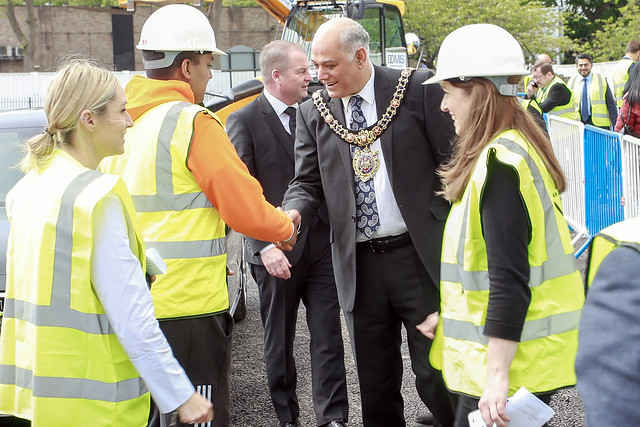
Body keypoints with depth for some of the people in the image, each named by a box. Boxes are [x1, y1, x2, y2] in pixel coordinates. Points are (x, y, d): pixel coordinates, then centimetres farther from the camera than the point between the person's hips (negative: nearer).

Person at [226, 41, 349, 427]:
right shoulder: (244, 121, -5)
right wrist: (264, 246, -19)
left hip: (322, 245, 3)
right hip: (277, 251, -3)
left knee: (328, 337, 0)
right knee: (280, 341, 10)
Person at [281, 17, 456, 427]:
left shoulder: (418, 90, -5)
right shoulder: (313, 113, 6)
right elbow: (308, 181, 9)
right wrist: (291, 214, -14)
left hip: (420, 255, -3)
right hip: (359, 264, 4)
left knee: (437, 376, 4)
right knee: (375, 383, 12)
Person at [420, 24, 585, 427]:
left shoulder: (500, 163, -20)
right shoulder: (516, 148, 11)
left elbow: (509, 281, -24)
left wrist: (497, 375, -24)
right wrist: (450, 315, 23)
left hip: (512, 358, -9)